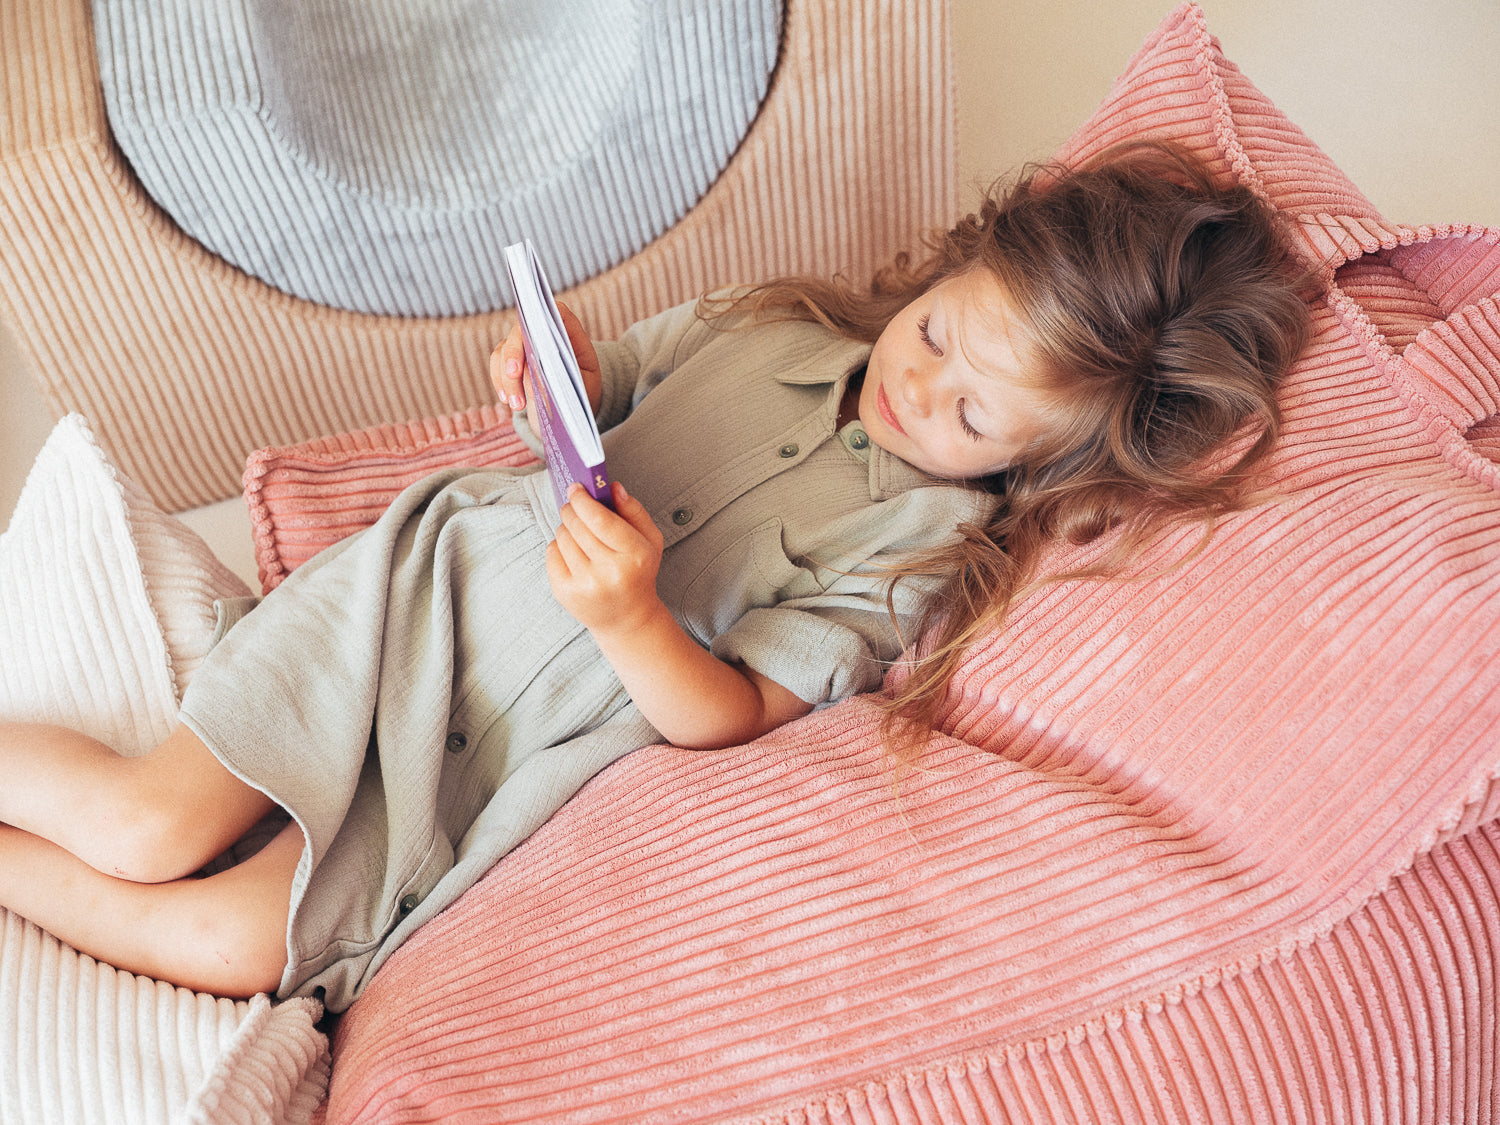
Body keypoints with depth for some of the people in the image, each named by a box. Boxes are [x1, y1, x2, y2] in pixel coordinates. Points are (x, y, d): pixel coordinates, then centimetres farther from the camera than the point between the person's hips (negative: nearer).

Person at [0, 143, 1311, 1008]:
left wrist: (628, 619, -32)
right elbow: (609, 384, 13)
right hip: (442, 572, 2)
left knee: (227, 946, -8)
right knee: (144, 829, -6)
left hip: (518, 756, -2)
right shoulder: (776, 324, 0)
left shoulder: (929, 540, -10)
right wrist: (557, 376, -10)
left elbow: (728, 714, -13)